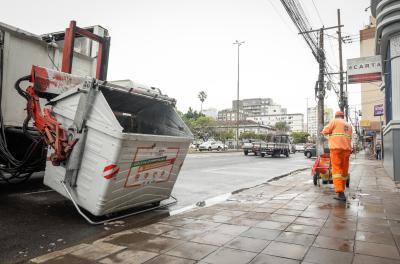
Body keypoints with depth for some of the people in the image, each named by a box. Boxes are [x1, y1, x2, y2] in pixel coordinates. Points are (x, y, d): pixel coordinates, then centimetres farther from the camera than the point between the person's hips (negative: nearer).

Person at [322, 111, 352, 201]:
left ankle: (340, 193, -19)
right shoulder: (349, 125, 23)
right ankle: (342, 190, 21)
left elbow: (325, 131, 2)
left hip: (336, 148, -5)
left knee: (336, 170, -9)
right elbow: (349, 138, 25)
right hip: (347, 149, 6)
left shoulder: (334, 121, 5)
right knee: (344, 171, 12)